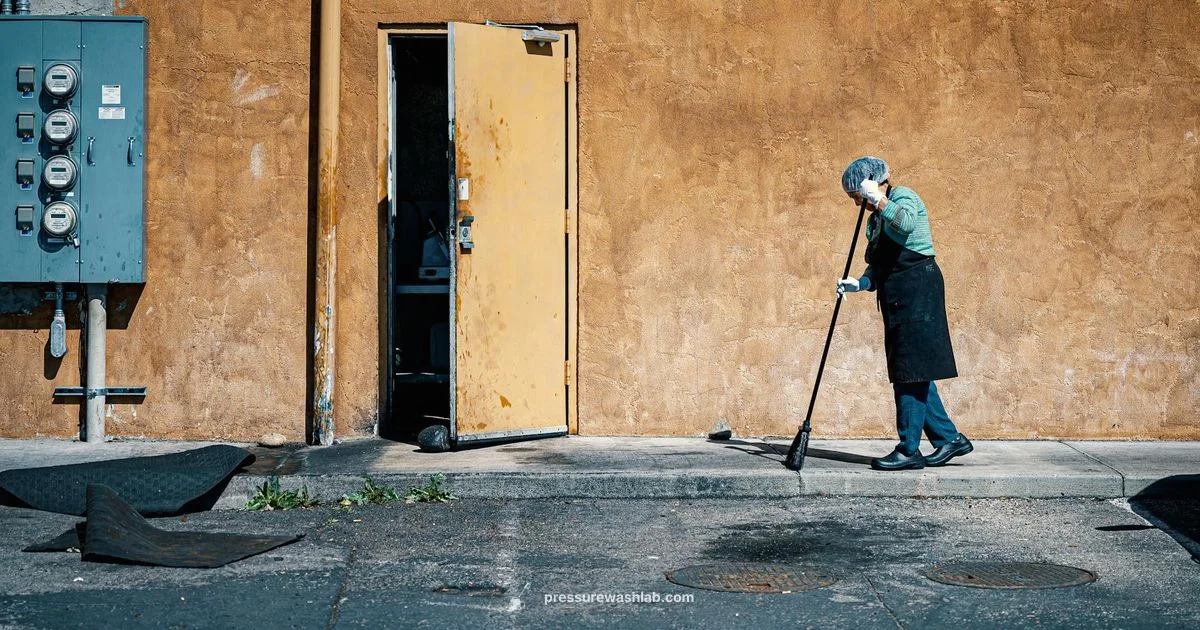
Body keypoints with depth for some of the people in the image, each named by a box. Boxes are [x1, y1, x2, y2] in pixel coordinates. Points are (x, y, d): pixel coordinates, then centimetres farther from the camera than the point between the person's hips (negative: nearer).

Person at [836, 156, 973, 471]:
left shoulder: (902, 196, -5)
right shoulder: (875, 219, 21)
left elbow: (905, 222, -30)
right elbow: (879, 269, 21)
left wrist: (877, 198, -20)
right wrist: (859, 283, 2)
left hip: (917, 290, -10)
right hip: (897, 298, 10)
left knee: (911, 372, -8)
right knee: (912, 373, 9)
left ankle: (909, 450, -5)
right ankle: (949, 438, 17)